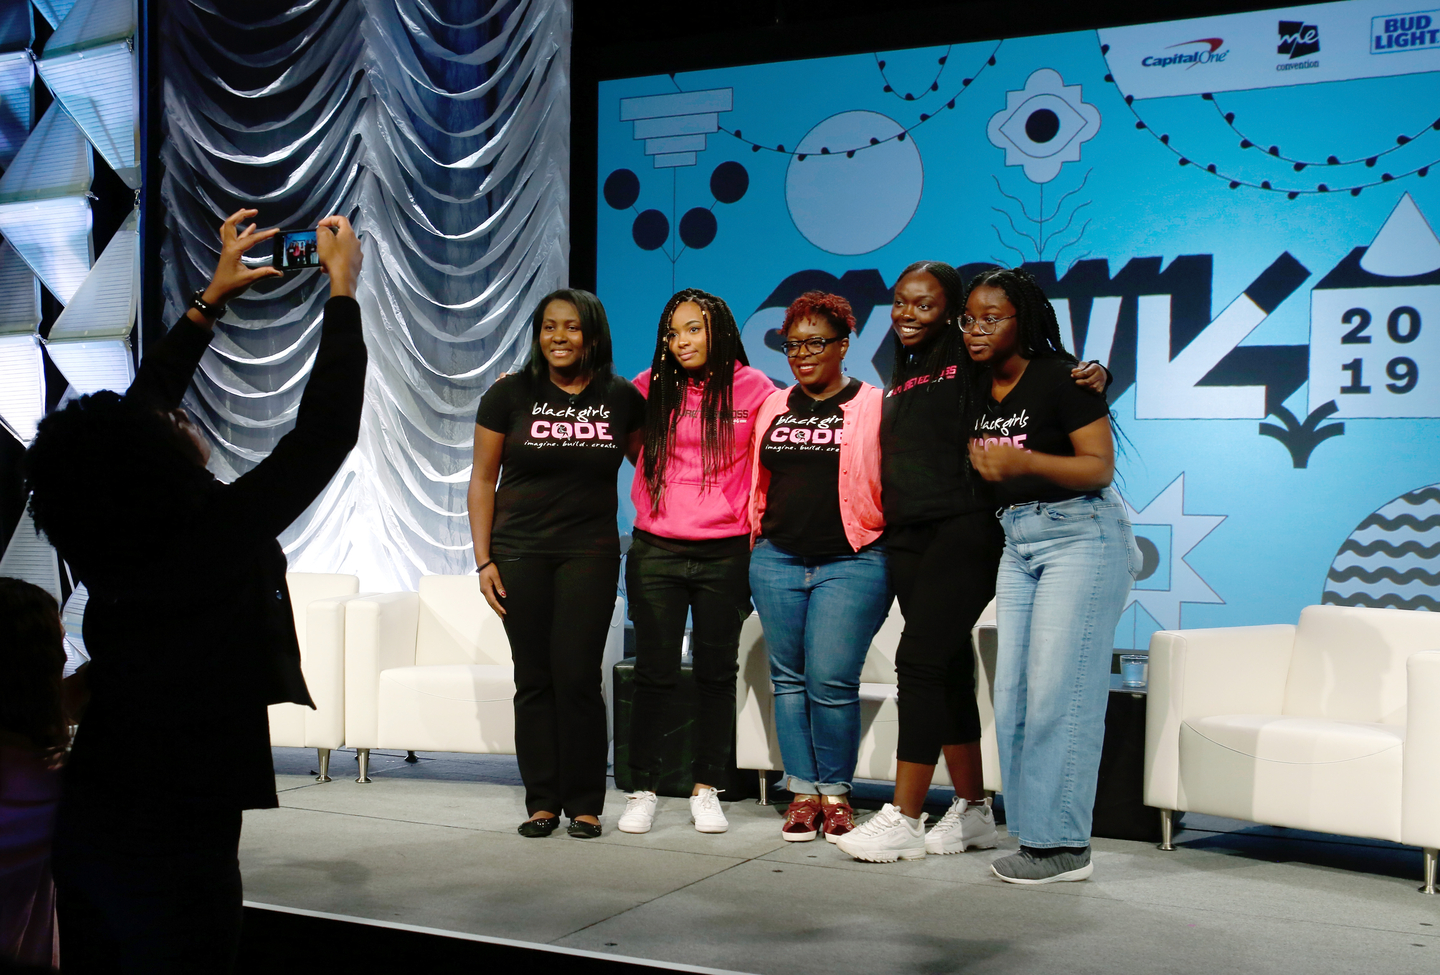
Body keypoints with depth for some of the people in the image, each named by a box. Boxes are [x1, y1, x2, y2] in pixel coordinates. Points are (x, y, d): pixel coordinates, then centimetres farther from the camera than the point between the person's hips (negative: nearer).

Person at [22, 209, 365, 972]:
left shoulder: (97, 540, -4)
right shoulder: (217, 537, -22)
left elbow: (144, 404, 11)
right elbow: (326, 429, -17)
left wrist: (213, 296, 18)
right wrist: (343, 288, -5)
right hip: (175, 846, -6)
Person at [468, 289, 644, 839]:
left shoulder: (621, 399, 3)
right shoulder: (509, 395, 1)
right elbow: (482, 480, 3)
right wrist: (484, 560, -2)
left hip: (591, 552, 0)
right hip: (519, 552, 0)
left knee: (578, 676, -4)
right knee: (534, 679, 3)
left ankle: (584, 804, 8)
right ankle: (542, 803, 14)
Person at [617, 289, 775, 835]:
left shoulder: (751, 388, 0)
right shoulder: (650, 388, 4)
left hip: (725, 554, 0)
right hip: (656, 551, 1)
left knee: (717, 673, 9)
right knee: (654, 673, 3)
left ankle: (706, 791, 21)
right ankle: (642, 790, 15)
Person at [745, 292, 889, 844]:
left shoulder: (873, 407, -1)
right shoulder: (773, 407, 14)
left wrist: (885, 542, -5)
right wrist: (758, 534, 17)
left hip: (851, 563, -5)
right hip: (777, 560, 5)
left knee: (831, 682, -8)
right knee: (789, 679, 8)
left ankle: (836, 792, 11)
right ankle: (802, 792, 18)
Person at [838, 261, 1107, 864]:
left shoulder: (972, 362, -2)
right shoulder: (900, 379, 20)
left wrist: (1094, 374, -22)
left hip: (963, 530, -7)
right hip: (906, 538, 7)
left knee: (919, 661, -12)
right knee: (948, 668, 10)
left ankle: (905, 819, -6)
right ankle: (973, 812, 18)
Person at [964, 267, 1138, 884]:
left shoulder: (1060, 377, -11)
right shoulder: (979, 390, 10)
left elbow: (1100, 467, -16)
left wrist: (1025, 462, -27)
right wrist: (984, 463, 4)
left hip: (1081, 536, -8)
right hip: (1018, 542, 8)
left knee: (1059, 692, -10)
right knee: (1013, 694, 5)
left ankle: (1064, 845, -3)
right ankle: (1036, 832, 13)